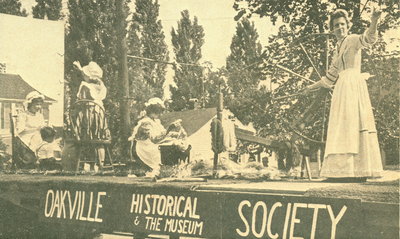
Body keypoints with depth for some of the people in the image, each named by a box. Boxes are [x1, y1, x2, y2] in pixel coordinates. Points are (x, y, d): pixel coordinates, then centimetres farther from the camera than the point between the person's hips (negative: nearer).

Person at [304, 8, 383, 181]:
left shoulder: (352, 40, 1)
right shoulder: (338, 50, 24)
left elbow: (368, 38, -23)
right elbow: (330, 77, 32)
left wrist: (374, 22, -42)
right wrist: (313, 87, 39)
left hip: (353, 85, -8)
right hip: (342, 88, 8)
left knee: (352, 123, -14)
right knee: (343, 127, 3)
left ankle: (357, 172, -18)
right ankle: (344, 172, 2)